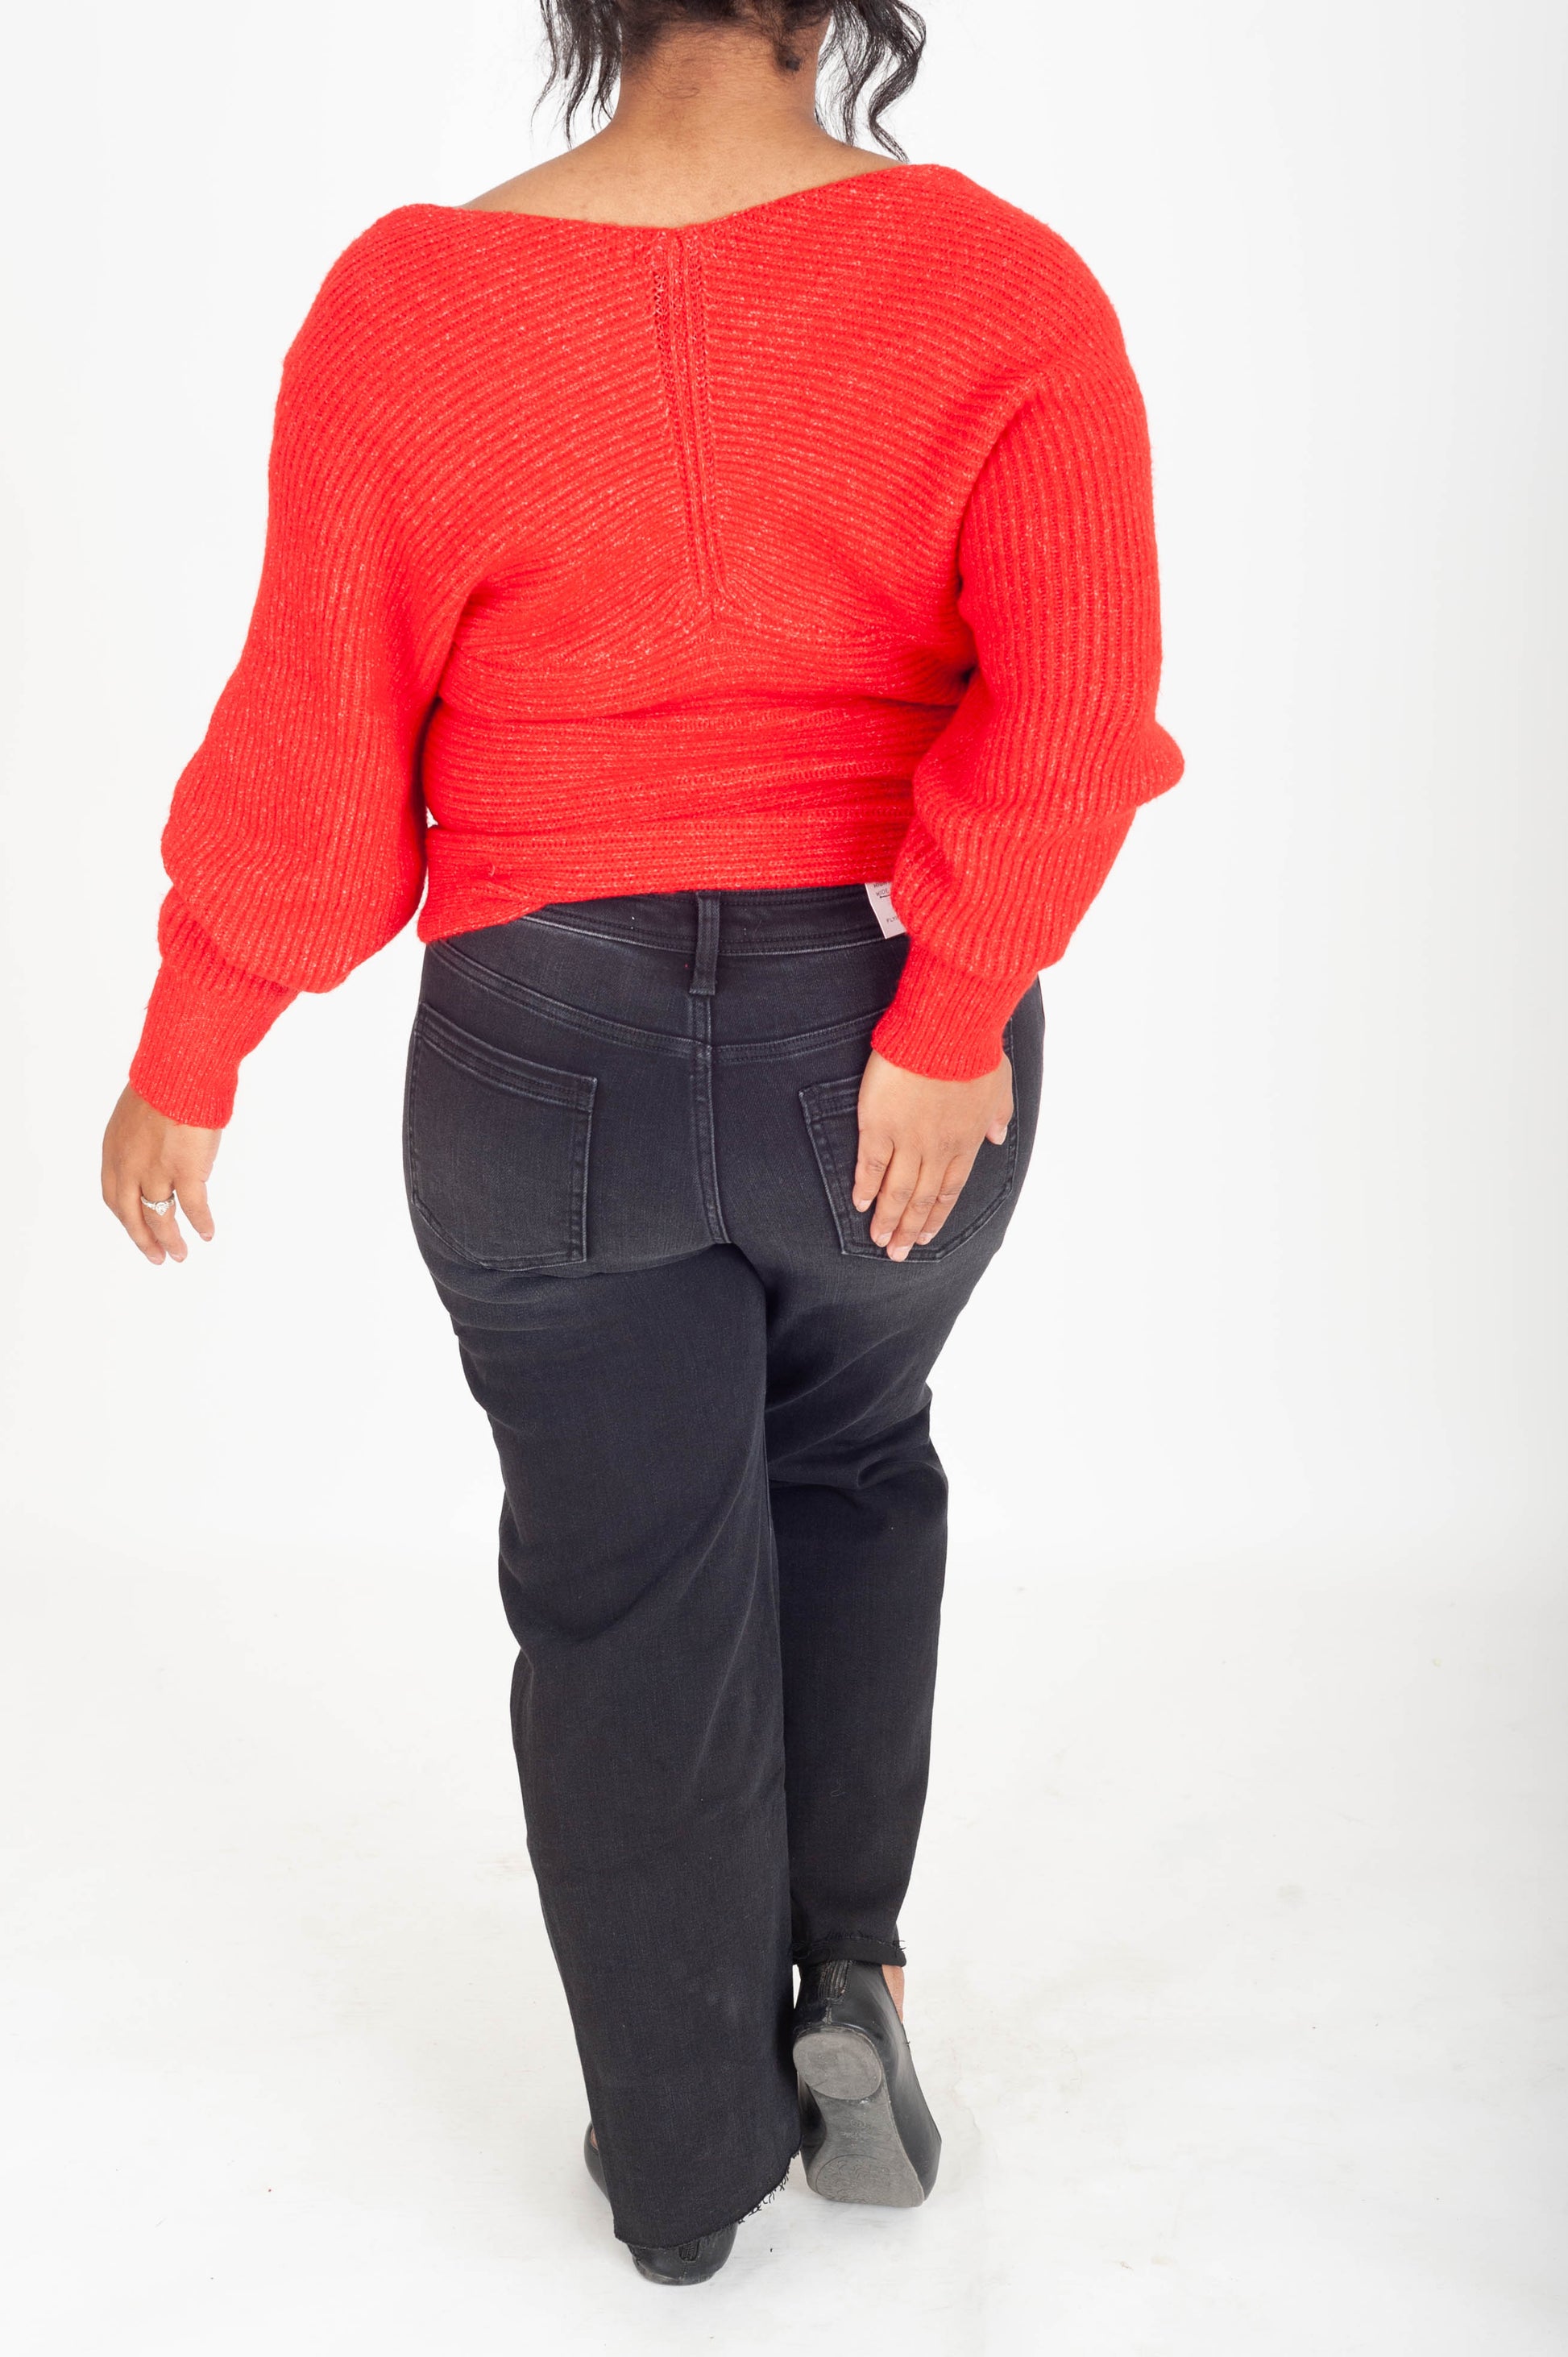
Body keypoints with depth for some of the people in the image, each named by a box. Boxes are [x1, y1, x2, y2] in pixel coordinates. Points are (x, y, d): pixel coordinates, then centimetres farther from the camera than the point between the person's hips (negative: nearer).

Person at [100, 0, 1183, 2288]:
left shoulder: (407, 303, -8)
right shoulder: (1002, 287, -8)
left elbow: (312, 762, -6)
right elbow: (1078, 688, -22)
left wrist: (183, 1066, 5)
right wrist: (952, 1015, -17)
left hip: (551, 1060, 0)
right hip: (892, 1058, 1)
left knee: (630, 1592, 15)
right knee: (853, 1458, 30)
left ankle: (687, 2163, 31)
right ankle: (846, 1974, 25)